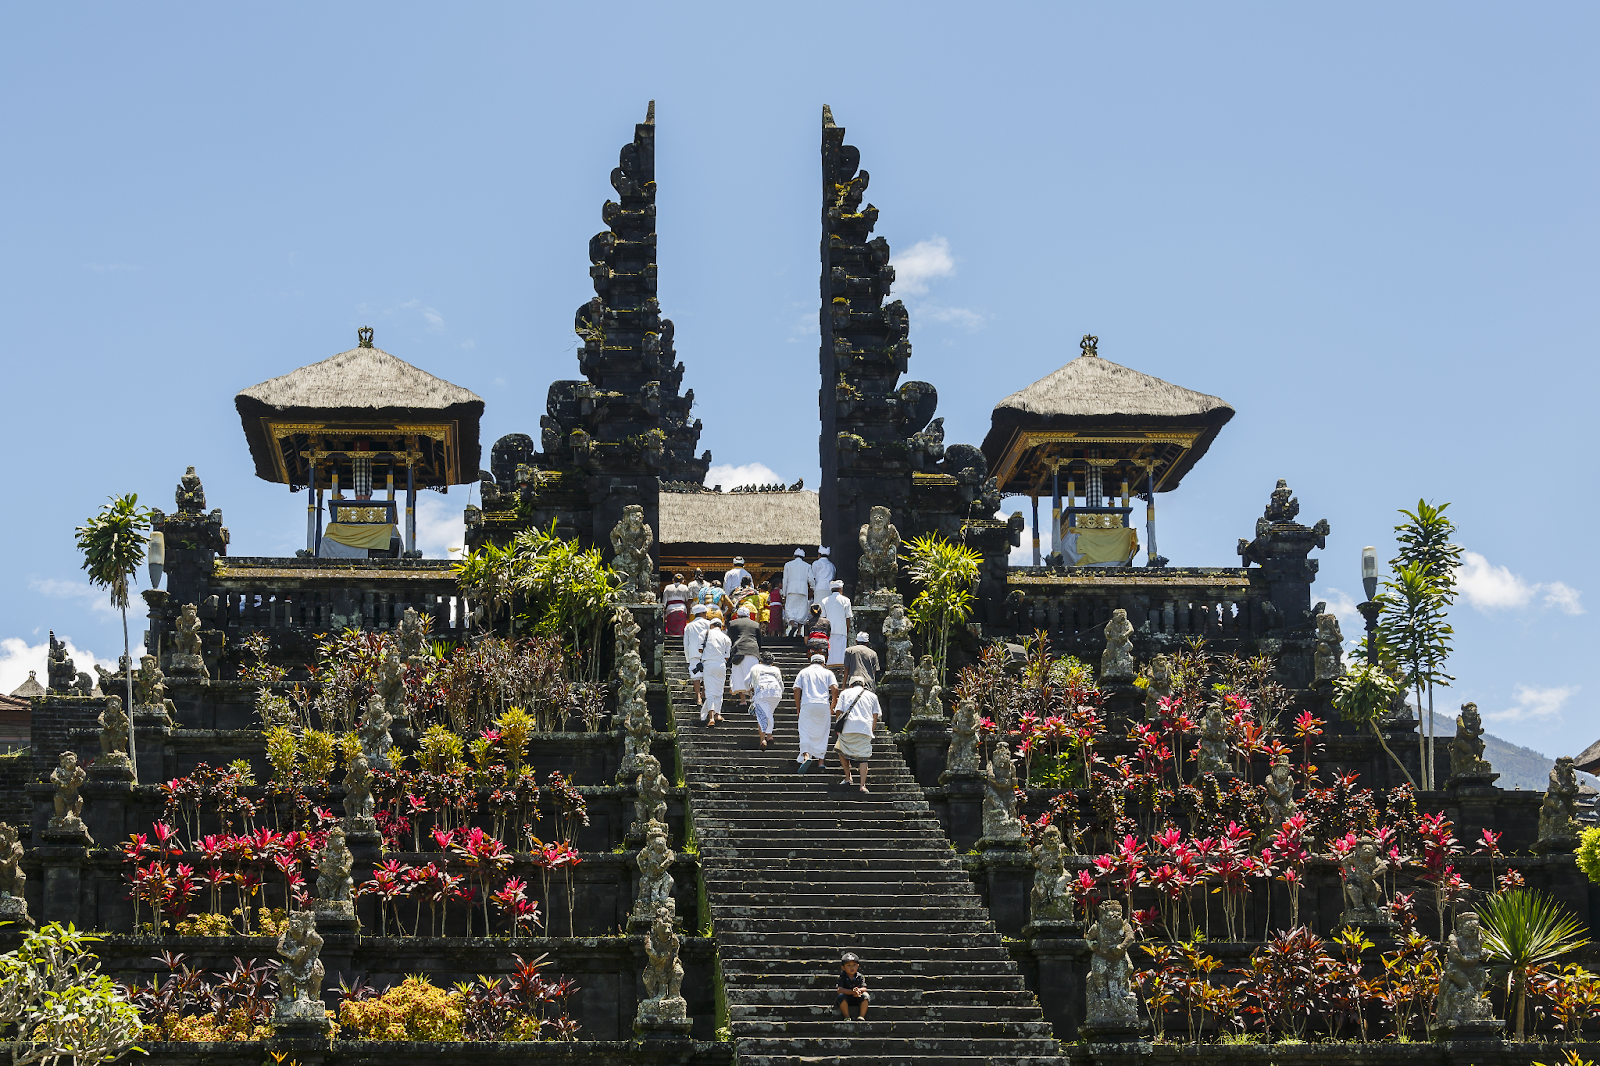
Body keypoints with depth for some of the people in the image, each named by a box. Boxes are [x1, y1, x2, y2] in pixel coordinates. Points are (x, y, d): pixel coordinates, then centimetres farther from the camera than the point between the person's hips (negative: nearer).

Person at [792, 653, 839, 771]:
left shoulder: (803, 672, 15)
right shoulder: (827, 673, 14)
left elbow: (797, 689, 5)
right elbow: (835, 689, 0)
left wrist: (798, 708, 11)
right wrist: (832, 706, 9)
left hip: (807, 705, -1)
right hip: (823, 705, 1)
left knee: (805, 734, -3)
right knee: (821, 734, 11)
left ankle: (806, 756, -26)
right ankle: (821, 760, 9)